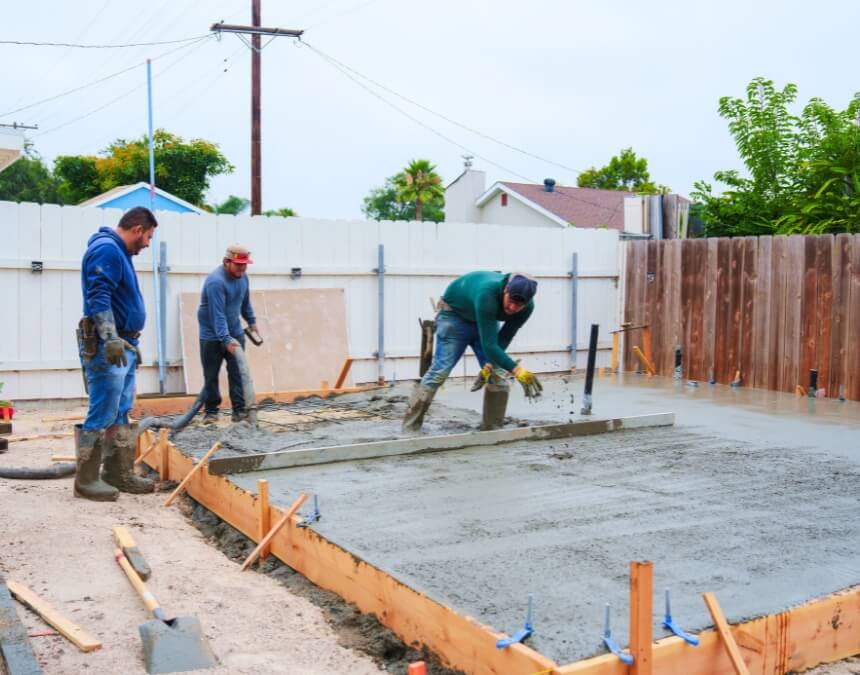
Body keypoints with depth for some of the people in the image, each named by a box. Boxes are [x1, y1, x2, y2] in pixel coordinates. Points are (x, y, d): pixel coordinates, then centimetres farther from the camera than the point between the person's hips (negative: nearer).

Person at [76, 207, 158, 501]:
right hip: (107, 347, -10)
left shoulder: (119, 251, 19)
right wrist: (111, 340, -29)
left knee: (120, 414, 12)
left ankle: (119, 473, 19)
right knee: (101, 416, -6)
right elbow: (98, 298, -23)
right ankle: (86, 479, 1)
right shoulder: (106, 249, -13)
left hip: (124, 345, 10)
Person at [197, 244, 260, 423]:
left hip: (235, 333, 6)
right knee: (211, 375, 2)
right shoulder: (216, 281, -25)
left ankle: (240, 410, 2)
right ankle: (210, 411, 13)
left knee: (238, 373, -1)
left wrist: (251, 321, 22)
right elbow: (218, 315, -31)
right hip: (212, 336, -6)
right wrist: (226, 340, -36)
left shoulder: (242, 277, 0)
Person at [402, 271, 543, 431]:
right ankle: (410, 427, -11)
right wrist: (517, 370, -49)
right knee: (440, 371, -14)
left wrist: (489, 365, -21)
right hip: (455, 314, -6)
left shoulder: (527, 307, -24)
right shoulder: (487, 294, -44)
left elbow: (504, 339, -12)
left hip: (486, 320, 6)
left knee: (497, 375, -3)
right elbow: (488, 344, -45)